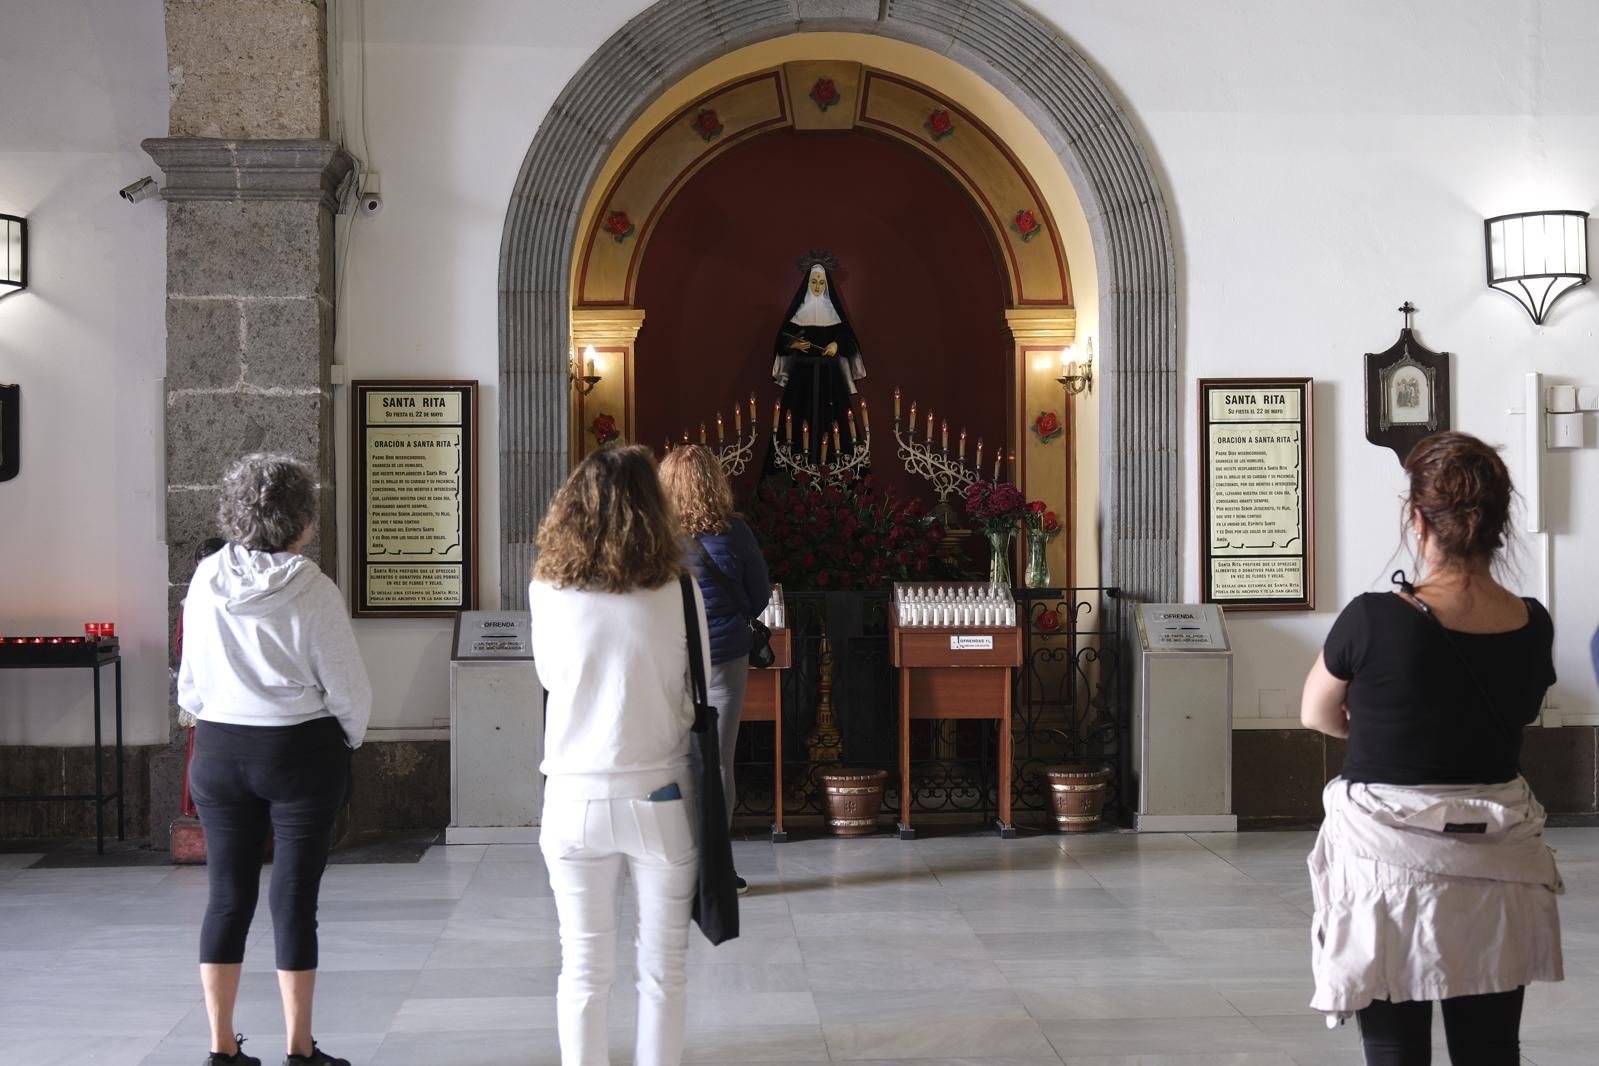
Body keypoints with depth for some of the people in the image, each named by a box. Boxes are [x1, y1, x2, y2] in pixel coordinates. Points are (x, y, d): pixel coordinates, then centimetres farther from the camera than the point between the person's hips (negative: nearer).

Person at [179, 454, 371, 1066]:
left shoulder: (205, 583, -2)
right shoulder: (311, 592, -14)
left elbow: (190, 685, 7)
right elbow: (348, 688, -9)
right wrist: (347, 740, 9)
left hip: (218, 752, 4)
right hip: (301, 752, -4)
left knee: (227, 898, 10)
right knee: (294, 900, 4)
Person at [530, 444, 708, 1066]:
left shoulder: (547, 592, -6)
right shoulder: (678, 591, -10)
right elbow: (696, 686, 1)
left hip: (575, 799, 1)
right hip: (661, 797, -1)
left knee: (584, 970, 11)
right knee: (662, 969, 11)